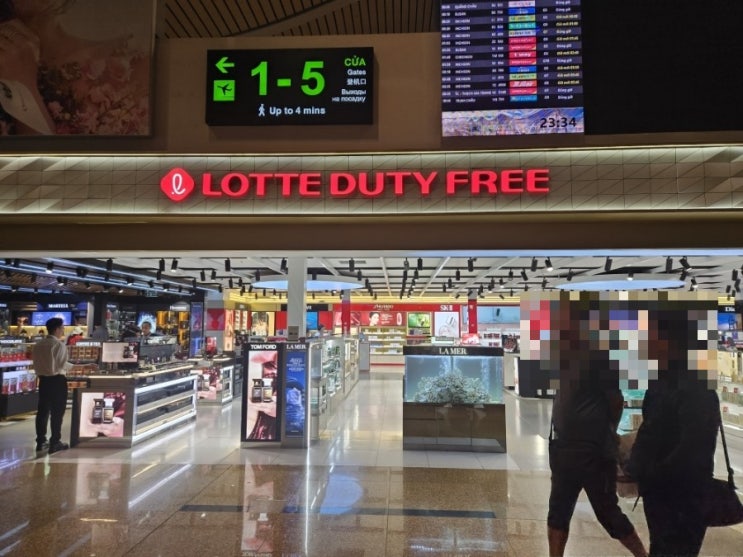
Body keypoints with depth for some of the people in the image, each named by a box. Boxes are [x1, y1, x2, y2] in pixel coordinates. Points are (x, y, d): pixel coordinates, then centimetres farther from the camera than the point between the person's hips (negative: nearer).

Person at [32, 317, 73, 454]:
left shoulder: (38, 345, 7)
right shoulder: (59, 345, -15)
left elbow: (36, 364, 9)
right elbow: (62, 365, -16)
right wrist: (74, 367, -2)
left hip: (43, 380, 7)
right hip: (57, 380, -7)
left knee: (42, 411, 12)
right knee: (57, 412, 1)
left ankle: (40, 442, 19)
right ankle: (55, 443, 5)